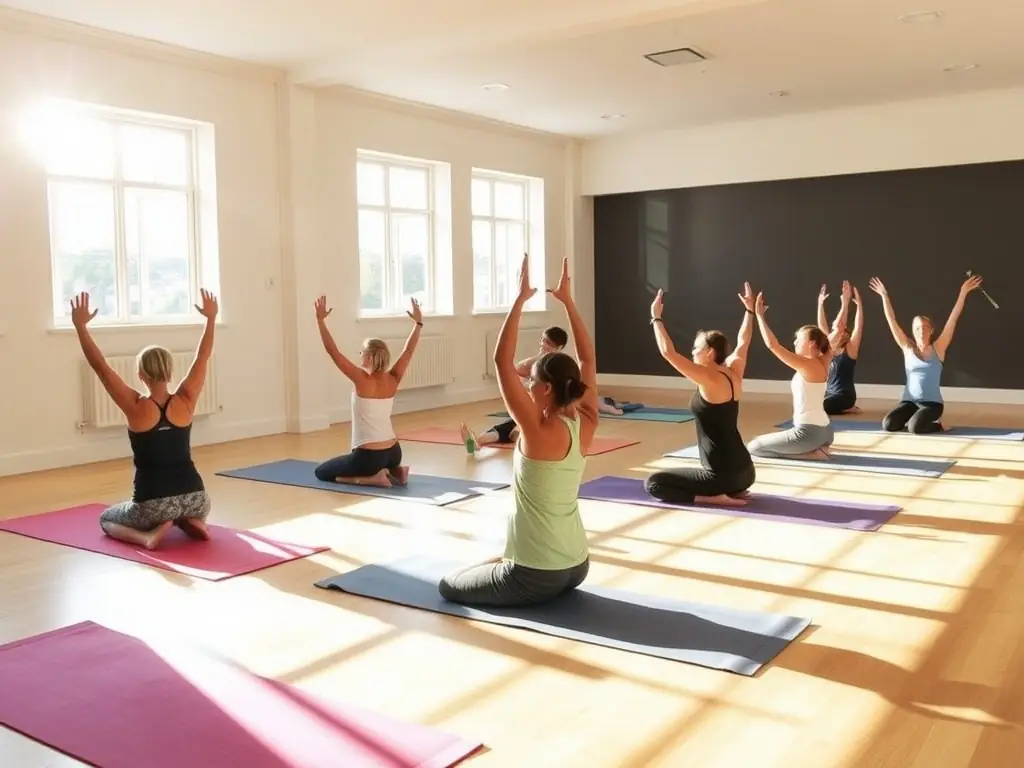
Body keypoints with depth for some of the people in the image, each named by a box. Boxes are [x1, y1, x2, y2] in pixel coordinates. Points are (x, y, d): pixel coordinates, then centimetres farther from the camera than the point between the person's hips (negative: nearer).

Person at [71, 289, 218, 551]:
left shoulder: (136, 408, -10)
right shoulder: (185, 402, -4)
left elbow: (100, 366, -8)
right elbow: (203, 358, 5)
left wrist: (80, 326, -4)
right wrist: (211, 318, 12)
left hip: (153, 504, -3)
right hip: (195, 497, 4)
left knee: (106, 519, 28)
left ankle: (148, 534, -3)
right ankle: (192, 521, 6)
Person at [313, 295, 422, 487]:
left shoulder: (362, 380, -17)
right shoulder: (392, 380, -2)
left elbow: (333, 351, -16)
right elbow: (409, 350, 10)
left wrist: (321, 320, -12)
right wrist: (418, 322, 18)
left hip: (368, 456, -7)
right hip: (393, 453, 7)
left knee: (321, 472, 14)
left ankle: (373, 478, -4)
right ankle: (394, 472, 9)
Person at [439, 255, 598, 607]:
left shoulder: (539, 429, -22)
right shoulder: (584, 425, -4)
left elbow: (502, 360, -22)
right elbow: (587, 359, 5)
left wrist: (520, 299, -18)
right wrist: (567, 301, 6)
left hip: (537, 577, -8)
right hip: (577, 568, 9)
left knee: (449, 586, 15)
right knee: (503, 561, 38)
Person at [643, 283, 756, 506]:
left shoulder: (710, 379, -16)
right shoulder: (734, 374, 6)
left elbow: (668, 353, -19)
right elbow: (743, 343, 25)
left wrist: (656, 317, -10)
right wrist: (749, 310, 36)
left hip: (724, 474, -9)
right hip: (745, 471, 9)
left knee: (653, 483, -1)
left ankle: (713, 497, -10)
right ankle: (733, 492, 12)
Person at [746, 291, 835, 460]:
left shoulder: (806, 365, -17)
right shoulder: (822, 363, 6)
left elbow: (772, 344, -22)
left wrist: (758, 315, -16)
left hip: (809, 431, -9)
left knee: (753, 447, 0)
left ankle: (811, 453, -7)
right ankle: (815, 449, 11)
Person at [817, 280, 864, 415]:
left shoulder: (850, 349, -6)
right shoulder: (830, 349, 8)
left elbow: (858, 326, -16)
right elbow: (821, 325, 7)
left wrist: (858, 304, -22)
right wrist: (820, 303, 1)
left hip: (845, 395, -7)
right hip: (829, 393, 7)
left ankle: (847, 408, -1)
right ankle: (843, 408, 12)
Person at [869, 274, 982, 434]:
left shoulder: (938, 348, -1)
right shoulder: (908, 348, 3)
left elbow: (953, 319, -6)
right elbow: (891, 321, 1)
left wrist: (963, 293, -10)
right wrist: (884, 296, -1)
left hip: (932, 402, -3)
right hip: (909, 401, 3)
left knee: (915, 427, -31)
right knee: (888, 424, -21)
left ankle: (937, 425, 5)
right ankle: (913, 417, 12)